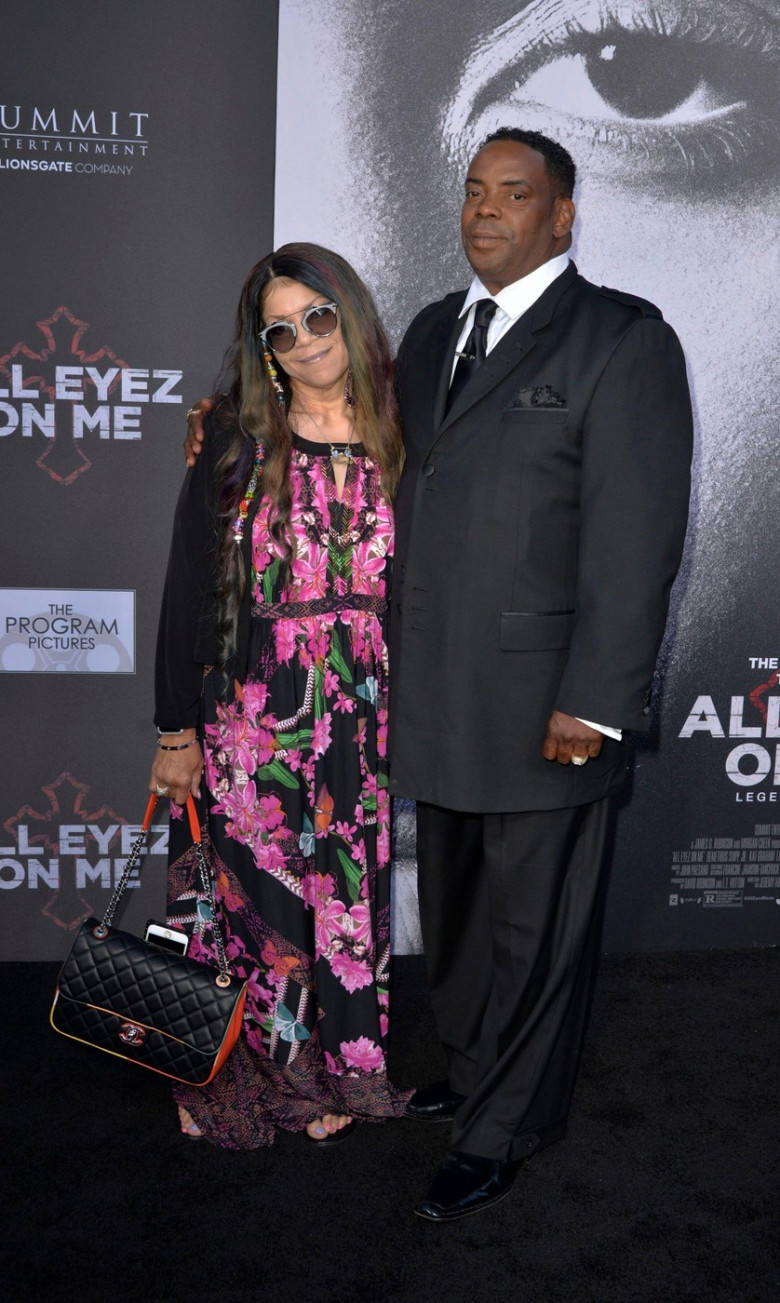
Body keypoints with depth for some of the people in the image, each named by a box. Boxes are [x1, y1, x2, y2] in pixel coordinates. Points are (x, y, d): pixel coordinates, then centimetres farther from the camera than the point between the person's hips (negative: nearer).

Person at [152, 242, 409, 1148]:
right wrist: (177, 732, -4)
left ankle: (333, 1076, 30)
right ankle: (246, 1082, 27)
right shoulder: (235, 442, -2)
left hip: (364, 723, 2)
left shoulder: (399, 442, 4)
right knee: (253, 898, 6)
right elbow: (188, 590, -2)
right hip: (251, 722, -2)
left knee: (349, 899, 10)